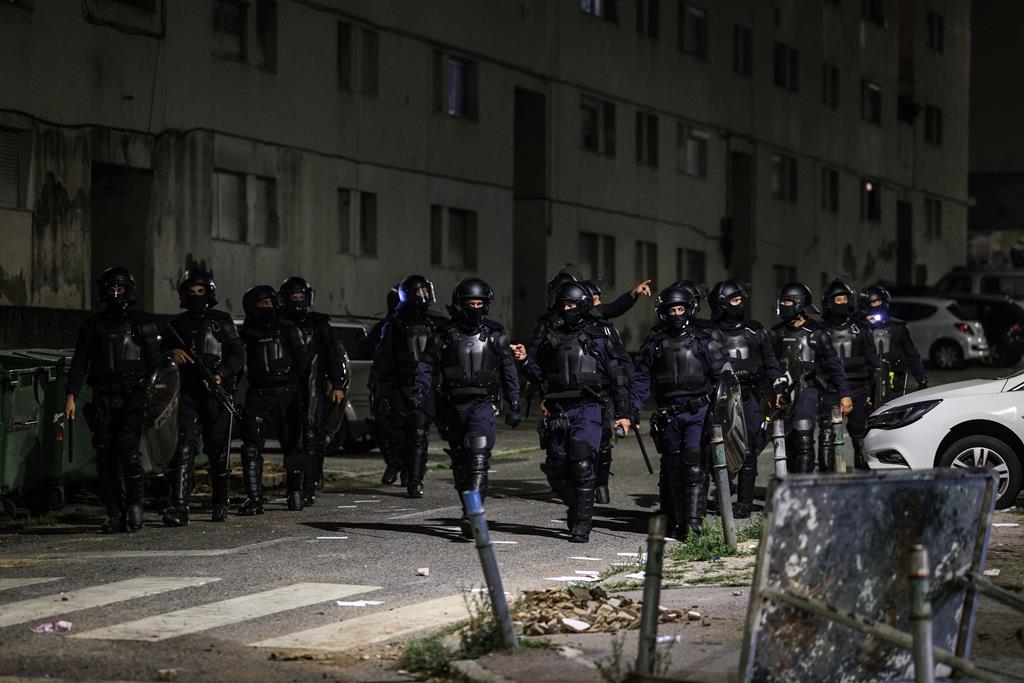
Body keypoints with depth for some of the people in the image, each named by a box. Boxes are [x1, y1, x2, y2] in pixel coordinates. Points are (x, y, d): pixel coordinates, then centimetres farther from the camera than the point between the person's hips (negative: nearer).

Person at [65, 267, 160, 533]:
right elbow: (79, 363, 10)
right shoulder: (93, 326, 12)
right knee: (105, 456, -1)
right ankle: (115, 514, 5)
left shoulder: (143, 324, 8)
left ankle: (135, 506, -4)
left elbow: (155, 362, 8)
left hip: (133, 398, -3)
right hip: (103, 399, 3)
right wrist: (71, 395, -1)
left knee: (127, 449, -17)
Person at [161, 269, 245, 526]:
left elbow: (238, 355, 0)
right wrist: (172, 352, -9)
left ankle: (220, 505, 20)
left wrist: (220, 375, -16)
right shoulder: (176, 325, 13)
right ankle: (178, 507, -21)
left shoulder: (223, 322, 8)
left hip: (218, 395, 0)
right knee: (184, 449, -13)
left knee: (218, 452, 5)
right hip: (189, 395, 0)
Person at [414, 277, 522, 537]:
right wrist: (418, 395, -12)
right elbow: (427, 367, 3)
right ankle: (470, 510, 24)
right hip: (453, 406, 2)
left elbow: (509, 372, 13)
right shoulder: (444, 336, 5)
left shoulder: (495, 335, 7)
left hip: (483, 404, -2)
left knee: (478, 458, -18)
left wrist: (514, 405, 12)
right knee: (459, 460, 10)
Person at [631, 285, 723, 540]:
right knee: (672, 467, 8)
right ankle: (675, 522, 16)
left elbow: (718, 372, 8)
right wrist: (631, 408, -1)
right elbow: (641, 378, 9)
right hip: (668, 413, 2)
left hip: (697, 411, -2)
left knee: (694, 466, -11)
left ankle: (693, 523, -13)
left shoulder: (700, 339, 5)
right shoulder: (654, 342, 8)